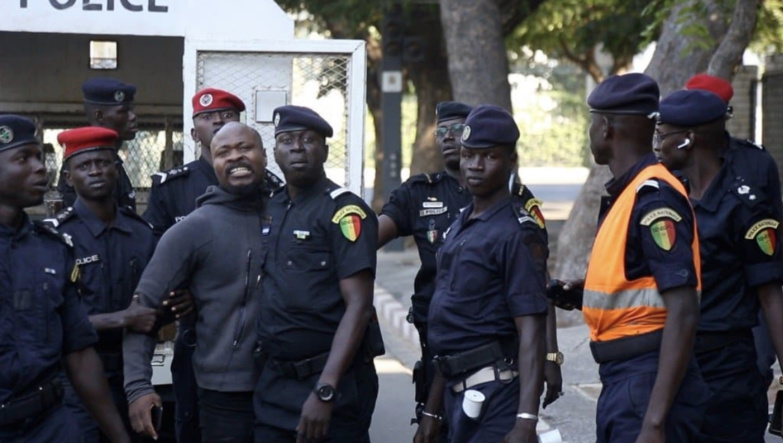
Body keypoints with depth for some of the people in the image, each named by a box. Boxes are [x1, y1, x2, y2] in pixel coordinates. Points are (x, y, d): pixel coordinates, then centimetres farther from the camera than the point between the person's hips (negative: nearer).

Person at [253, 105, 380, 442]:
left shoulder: (344, 211, -9)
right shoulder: (269, 210, 12)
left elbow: (358, 307, -15)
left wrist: (324, 392, -21)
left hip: (332, 382, -6)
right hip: (273, 383, 6)